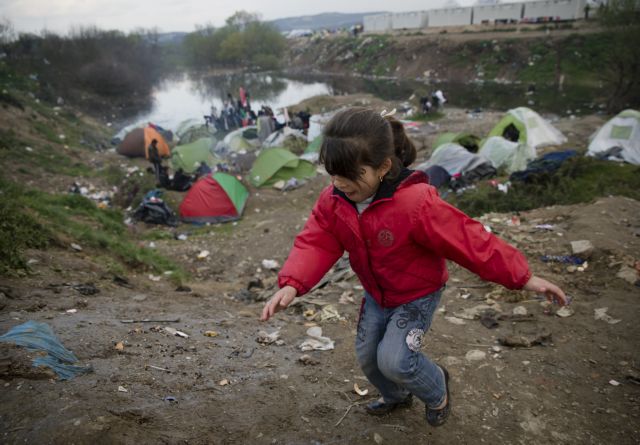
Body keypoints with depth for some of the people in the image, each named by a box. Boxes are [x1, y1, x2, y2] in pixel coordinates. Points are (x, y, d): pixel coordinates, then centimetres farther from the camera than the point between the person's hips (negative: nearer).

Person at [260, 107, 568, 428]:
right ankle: (396, 396, 48)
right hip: (376, 293, 6)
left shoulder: (416, 203, -36)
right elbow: (315, 243, -18)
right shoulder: (333, 200, -18)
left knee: (393, 360, -18)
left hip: (418, 293, -6)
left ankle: (437, 389, 18)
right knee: (366, 355, 13)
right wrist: (292, 284, -37)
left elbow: (467, 240, -29)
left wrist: (522, 277, -23)